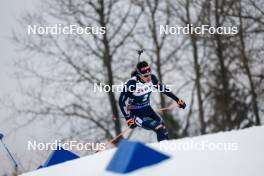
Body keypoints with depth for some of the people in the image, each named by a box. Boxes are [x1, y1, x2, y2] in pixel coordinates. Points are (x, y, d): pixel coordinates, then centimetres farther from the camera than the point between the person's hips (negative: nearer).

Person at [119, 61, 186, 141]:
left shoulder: (152, 78, -12)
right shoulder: (132, 83, -27)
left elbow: (162, 88, 5)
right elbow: (121, 101, -20)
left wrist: (177, 100, 7)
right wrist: (128, 119, -26)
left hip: (147, 109, 6)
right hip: (135, 113, -6)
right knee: (158, 128, -21)